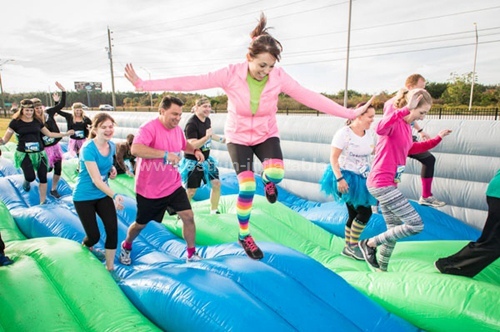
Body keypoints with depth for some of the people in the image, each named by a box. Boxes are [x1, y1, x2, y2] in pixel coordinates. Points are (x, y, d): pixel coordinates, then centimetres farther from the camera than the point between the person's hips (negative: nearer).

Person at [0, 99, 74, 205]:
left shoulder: (37, 121, 4)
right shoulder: (15, 122, -5)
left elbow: (49, 134, 15)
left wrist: (66, 134, 11)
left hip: (39, 153, 3)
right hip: (24, 154, -3)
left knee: (43, 178, 4)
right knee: (31, 177, -20)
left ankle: (43, 201, 19)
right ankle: (26, 181, 20)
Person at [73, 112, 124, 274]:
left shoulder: (111, 146, -4)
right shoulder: (88, 149, -24)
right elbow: (96, 180, -31)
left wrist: (112, 168, -5)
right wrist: (114, 195, -45)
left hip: (103, 194, 5)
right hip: (84, 197, -5)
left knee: (113, 228, -9)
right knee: (94, 236, 0)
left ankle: (110, 268, 7)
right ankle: (85, 248, 39)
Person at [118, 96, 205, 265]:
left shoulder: (177, 129, 0)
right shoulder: (149, 128, -23)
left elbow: (184, 144, 22)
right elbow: (135, 149, -40)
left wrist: (195, 150, 1)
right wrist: (165, 154, -45)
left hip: (173, 186, 5)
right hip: (149, 189, -5)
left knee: (188, 216, -3)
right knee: (141, 224, 14)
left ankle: (192, 254, 16)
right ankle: (126, 247, 46)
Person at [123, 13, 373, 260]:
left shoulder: (279, 77, -18)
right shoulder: (231, 74, -22)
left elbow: (311, 98, -15)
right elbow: (191, 82, -25)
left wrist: (348, 113, -17)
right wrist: (144, 84, -28)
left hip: (266, 134, 1)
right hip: (238, 136, -1)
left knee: (276, 174, -28)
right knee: (247, 187, -11)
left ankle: (266, 179, 14)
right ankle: (244, 235, 16)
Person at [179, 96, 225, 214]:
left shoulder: (207, 120, 3)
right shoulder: (191, 124, -21)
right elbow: (192, 145, -28)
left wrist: (220, 139, 27)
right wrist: (206, 137, -39)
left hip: (206, 159, 8)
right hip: (192, 162, -7)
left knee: (216, 184, 6)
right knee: (190, 191, 1)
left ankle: (214, 211, 23)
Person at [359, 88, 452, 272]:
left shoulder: (407, 126, 14)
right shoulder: (394, 122, -14)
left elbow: (411, 148, 34)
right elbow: (380, 128, -41)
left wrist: (437, 138, 32)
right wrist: (406, 109, -45)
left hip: (388, 184, 10)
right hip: (381, 183, -10)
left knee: (394, 229, 18)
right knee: (416, 225, -9)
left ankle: (381, 269, 32)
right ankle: (370, 243, 4)